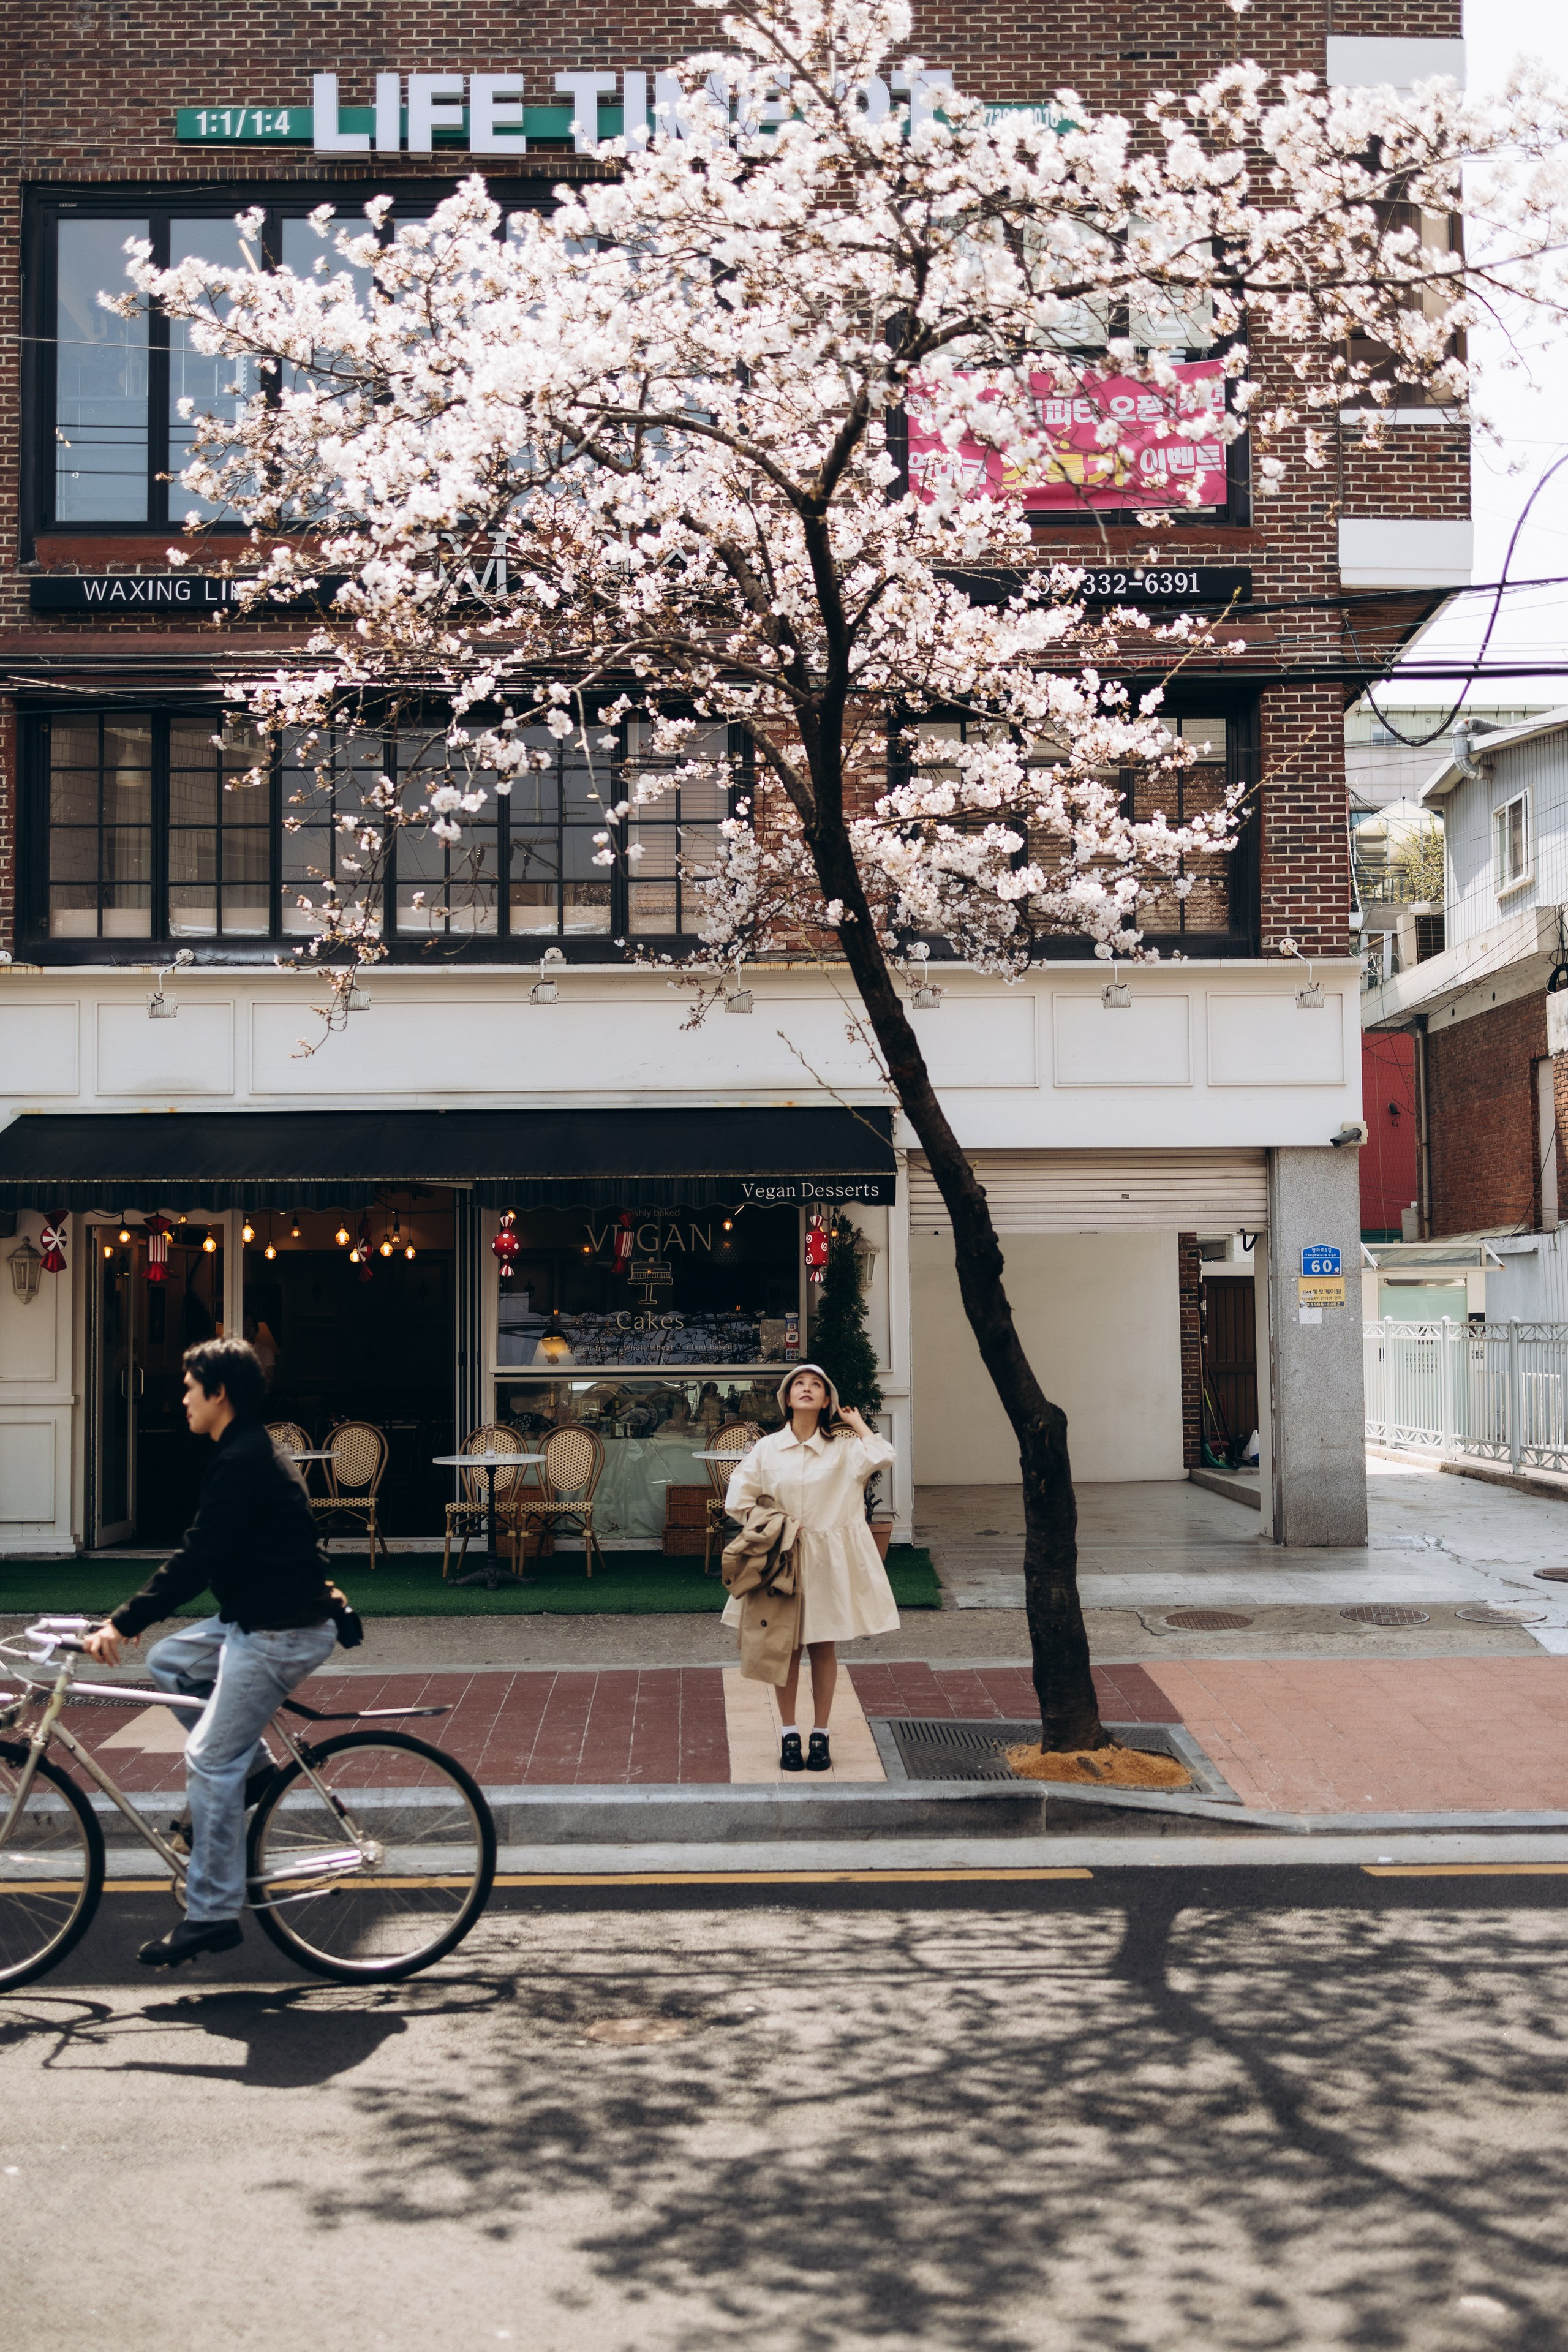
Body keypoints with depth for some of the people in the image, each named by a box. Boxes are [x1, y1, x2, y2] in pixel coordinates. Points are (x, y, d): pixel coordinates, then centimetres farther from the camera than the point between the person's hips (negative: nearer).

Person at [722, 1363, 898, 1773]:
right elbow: (737, 1502, 1)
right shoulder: (767, 1448, 0)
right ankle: (789, 1735, 17)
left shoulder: (843, 1447, -2)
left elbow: (883, 1457, -21)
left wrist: (856, 1422, -8)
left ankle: (820, 1734, 18)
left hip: (829, 1560, 0)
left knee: (823, 1647, 7)